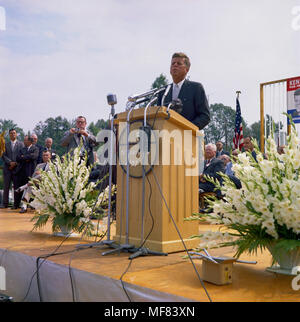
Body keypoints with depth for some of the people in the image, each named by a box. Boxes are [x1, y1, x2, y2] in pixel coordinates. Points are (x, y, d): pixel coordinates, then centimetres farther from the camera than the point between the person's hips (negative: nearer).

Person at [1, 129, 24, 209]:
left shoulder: (21, 144, 7)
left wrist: (15, 163, -10)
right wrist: (10, 162, -12)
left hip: (17, 168, -2)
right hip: (7, 168, 2)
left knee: (17, 187, -1)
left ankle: (16, 204, 4)